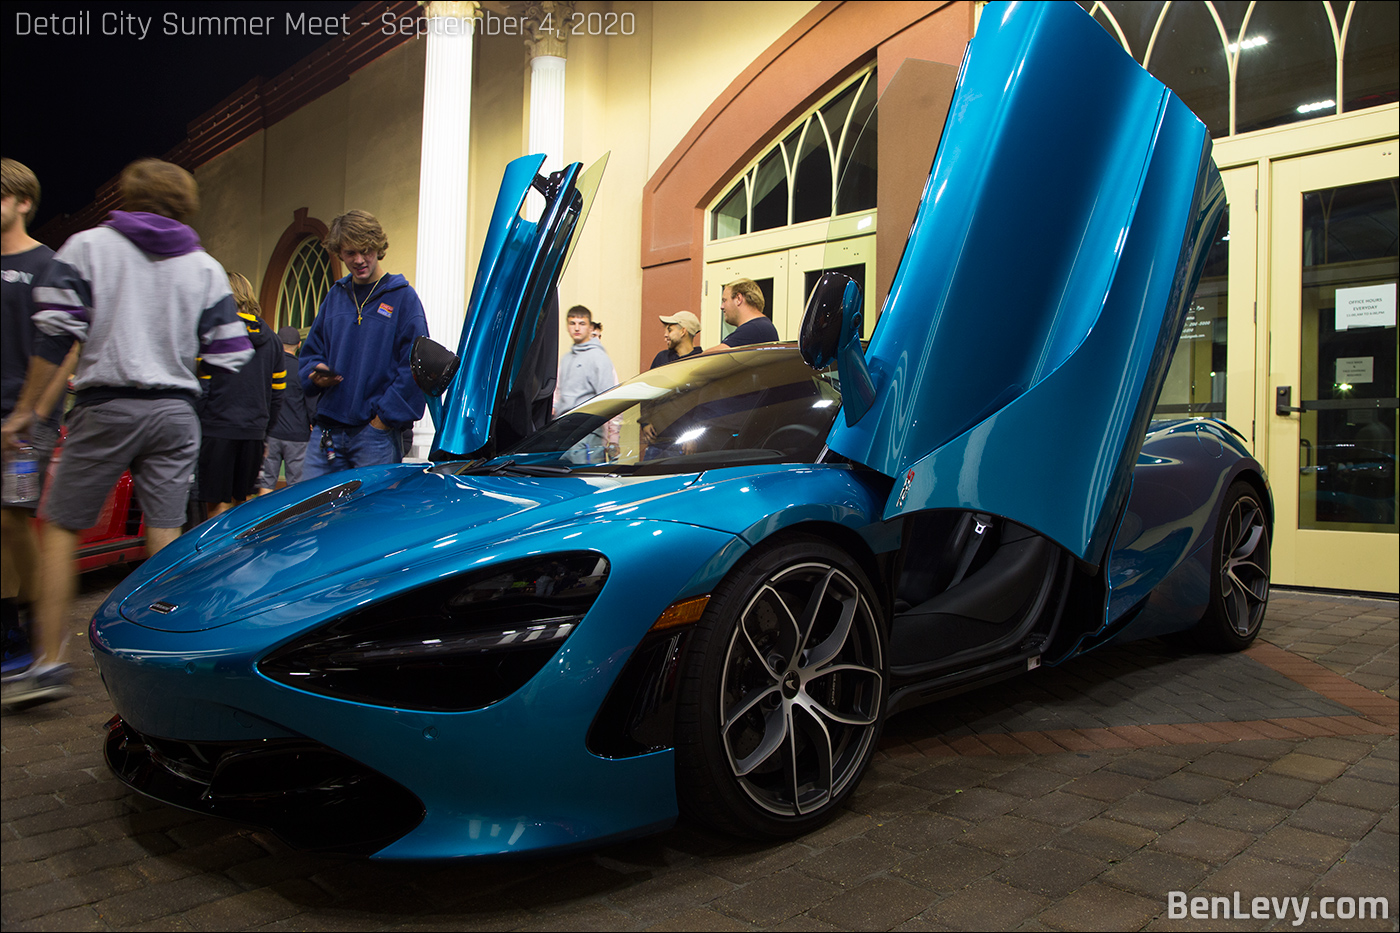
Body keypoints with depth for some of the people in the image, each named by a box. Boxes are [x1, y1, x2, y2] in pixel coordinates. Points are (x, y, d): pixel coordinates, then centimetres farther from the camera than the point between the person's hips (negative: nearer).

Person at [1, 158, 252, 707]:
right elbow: (231, 357, 4)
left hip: (107, 406, -2)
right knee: (165, 535, 4)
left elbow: (55, 336, -3)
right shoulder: (206, 268, 9)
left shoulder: (86, 246, 4)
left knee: (60, 527, 7)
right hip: (176, 412, 2)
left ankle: (49, 663, 5)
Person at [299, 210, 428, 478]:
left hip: (377, 434, -5)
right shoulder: (336, 296, 15)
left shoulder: (403, 297, -3)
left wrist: (385, 417, -12)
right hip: (327, 430, 5)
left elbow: (414, 368, -9)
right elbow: (311, 351, 24)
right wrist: (315, 374, 1)